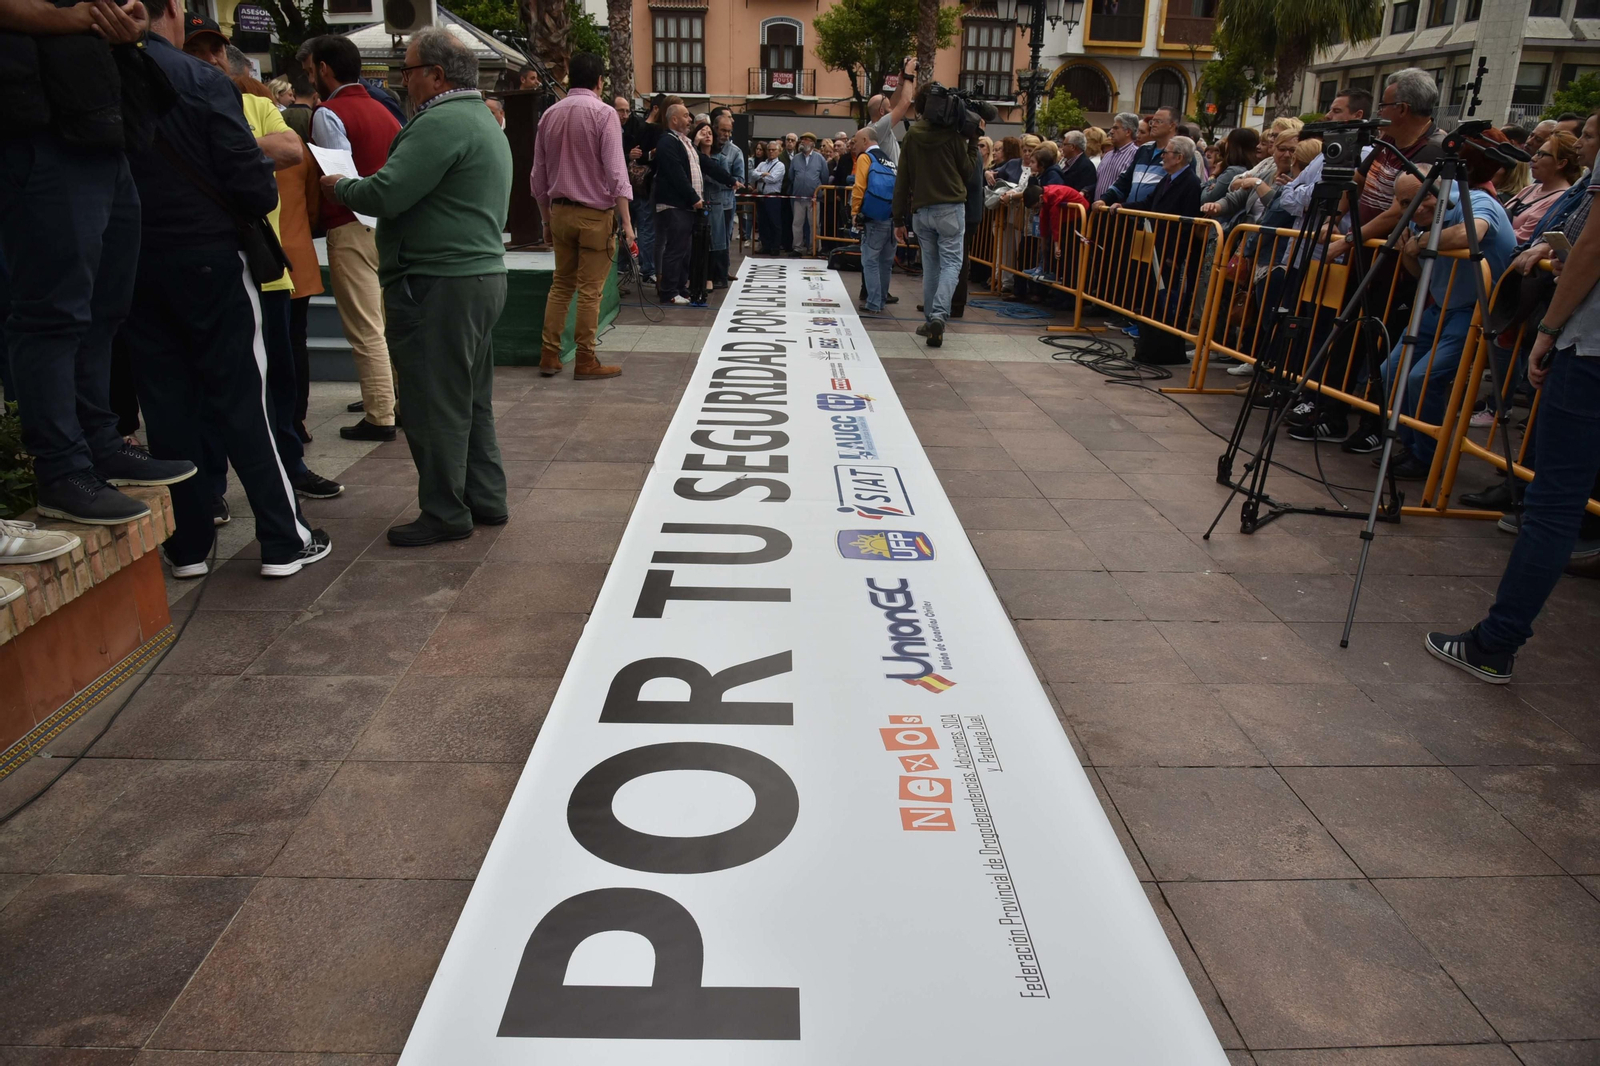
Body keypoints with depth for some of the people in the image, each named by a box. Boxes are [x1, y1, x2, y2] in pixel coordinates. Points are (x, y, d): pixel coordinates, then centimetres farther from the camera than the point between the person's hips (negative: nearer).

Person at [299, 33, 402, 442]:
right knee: (390, 324, 16)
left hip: (352, 229, -8)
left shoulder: (329, 114, -9)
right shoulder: (383, 111, 14)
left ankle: (379, 417, -1)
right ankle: (399, 400, 24)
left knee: (366, 331, -4)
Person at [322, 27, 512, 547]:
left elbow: (385, 194, -20)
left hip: (439, 285, -10)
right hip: (483, 274, 10)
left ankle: (444, 513, 7)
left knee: (435, 404, -2)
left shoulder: (442, 123, -15)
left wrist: (338, 186, -1)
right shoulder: (483, 119, 19)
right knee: (473, 399, 16)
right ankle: (485, 499, 23)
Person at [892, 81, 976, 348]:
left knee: (930, 264, 13)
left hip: (921, 210, 4)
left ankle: (930, 320, 14)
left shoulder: (911, 135, 4)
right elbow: (967, 169, 2)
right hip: (950, 208, -3)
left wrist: (899, 219, 9)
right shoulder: (952, 134, -5)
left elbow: (902, 179, 4)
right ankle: (938, 315, -21)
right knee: (951, 263, -2)